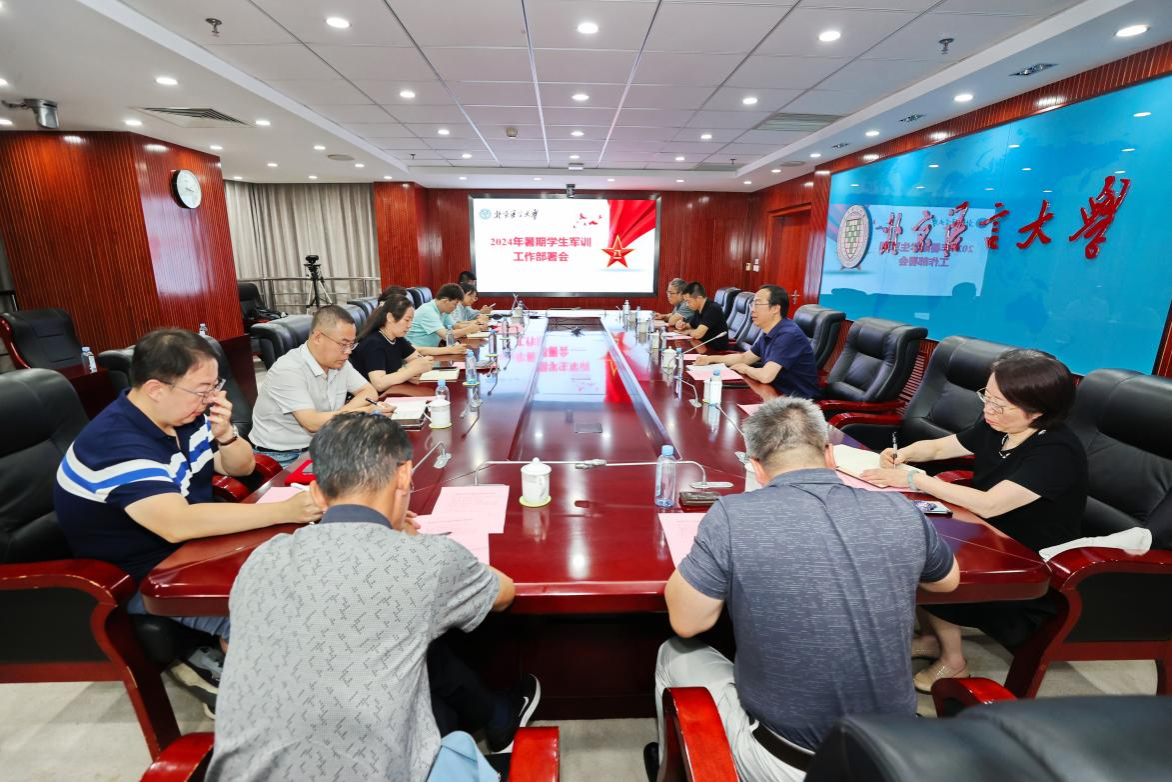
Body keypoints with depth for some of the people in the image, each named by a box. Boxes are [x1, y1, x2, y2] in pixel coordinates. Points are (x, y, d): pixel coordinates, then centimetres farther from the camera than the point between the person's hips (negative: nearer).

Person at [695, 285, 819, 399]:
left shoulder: (788, 334, -24)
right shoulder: (769, 333, 5)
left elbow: (765, 376, -33)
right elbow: (744, 358, 19)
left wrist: (745, 369, -12)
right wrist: (711, 358, 8)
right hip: (779, 392, 8)